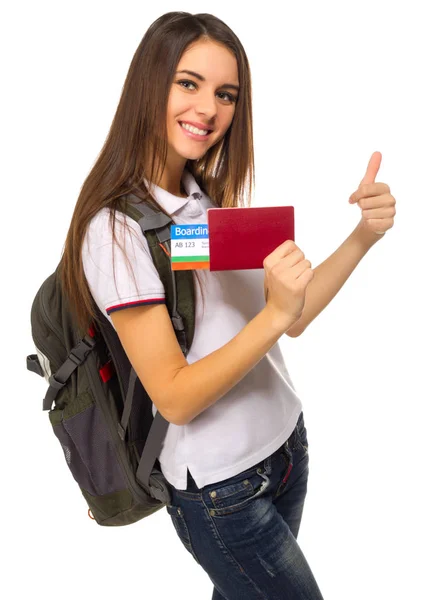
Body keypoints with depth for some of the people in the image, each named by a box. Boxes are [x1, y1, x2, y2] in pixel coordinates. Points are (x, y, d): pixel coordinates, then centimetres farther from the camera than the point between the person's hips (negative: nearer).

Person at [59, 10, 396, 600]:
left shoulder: (215, 198, 2)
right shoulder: (116, 229, -20)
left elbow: (292, 319, 1)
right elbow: (173, 397, -22)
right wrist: (274, 314, -32)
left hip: (286, 440, 7)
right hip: (220, 490, -6)